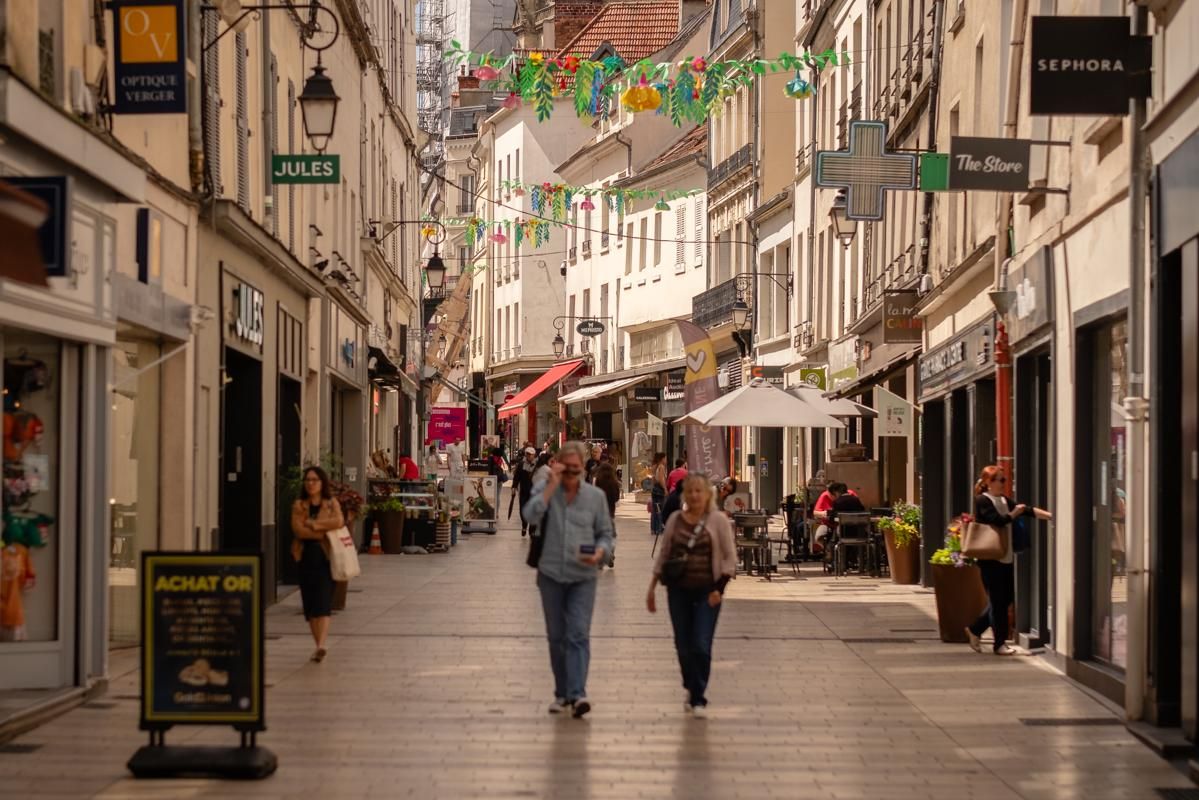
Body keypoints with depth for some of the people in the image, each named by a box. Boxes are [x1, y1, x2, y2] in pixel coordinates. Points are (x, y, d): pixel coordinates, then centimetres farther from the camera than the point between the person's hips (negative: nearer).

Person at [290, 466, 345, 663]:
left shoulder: (331, 503, 8)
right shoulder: (298, 505, 10)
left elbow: (338, 521, -12)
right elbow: (298, 529, -6)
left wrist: (313, 524, -10)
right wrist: (324, 533, -11)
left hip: (325, 558, -3)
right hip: (306, 558, 3)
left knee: (323, 602, -14)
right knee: (309, 603, 3)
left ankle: (322, 644, -24)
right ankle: (320, 644, 11)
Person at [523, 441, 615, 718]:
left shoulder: (596, 496, 4)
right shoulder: (545, 490, 1)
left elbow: (606, 534, 8)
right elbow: (531, 514, -18)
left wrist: (600, 553, -13)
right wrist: (553, 485, -17)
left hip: (583, 576, -1)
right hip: (551, 574, 1)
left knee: (579, 635, -13)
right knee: (556, 637, 10)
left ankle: (577, 694, -21)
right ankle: (562, 693, 22)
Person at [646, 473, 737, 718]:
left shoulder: (718, 521, -3)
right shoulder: (675, 520, 6)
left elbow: (730, 557, -3)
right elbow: (663, 555, 13)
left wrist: (719, 588, -11)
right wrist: (652, 588, 11)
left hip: (707, 591, -3)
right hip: (678, 590, 3)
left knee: (701, 647, -9)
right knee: (683, 646, 7)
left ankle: (699, 698, -1)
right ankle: (691, 690, 26)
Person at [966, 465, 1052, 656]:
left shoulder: (1004, 500, 14)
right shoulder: (983, 501, -11)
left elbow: (1028, 510, 8)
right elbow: (998, 520, -23)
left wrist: (1052, 515, -2)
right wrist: (1014, 513, -6)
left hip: (1006, 558, 8)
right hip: (991, 559, -8)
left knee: (1006, 598, 11)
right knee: (998, 601, -3)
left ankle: (975, 629, 24)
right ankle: (1000, 644, 6)